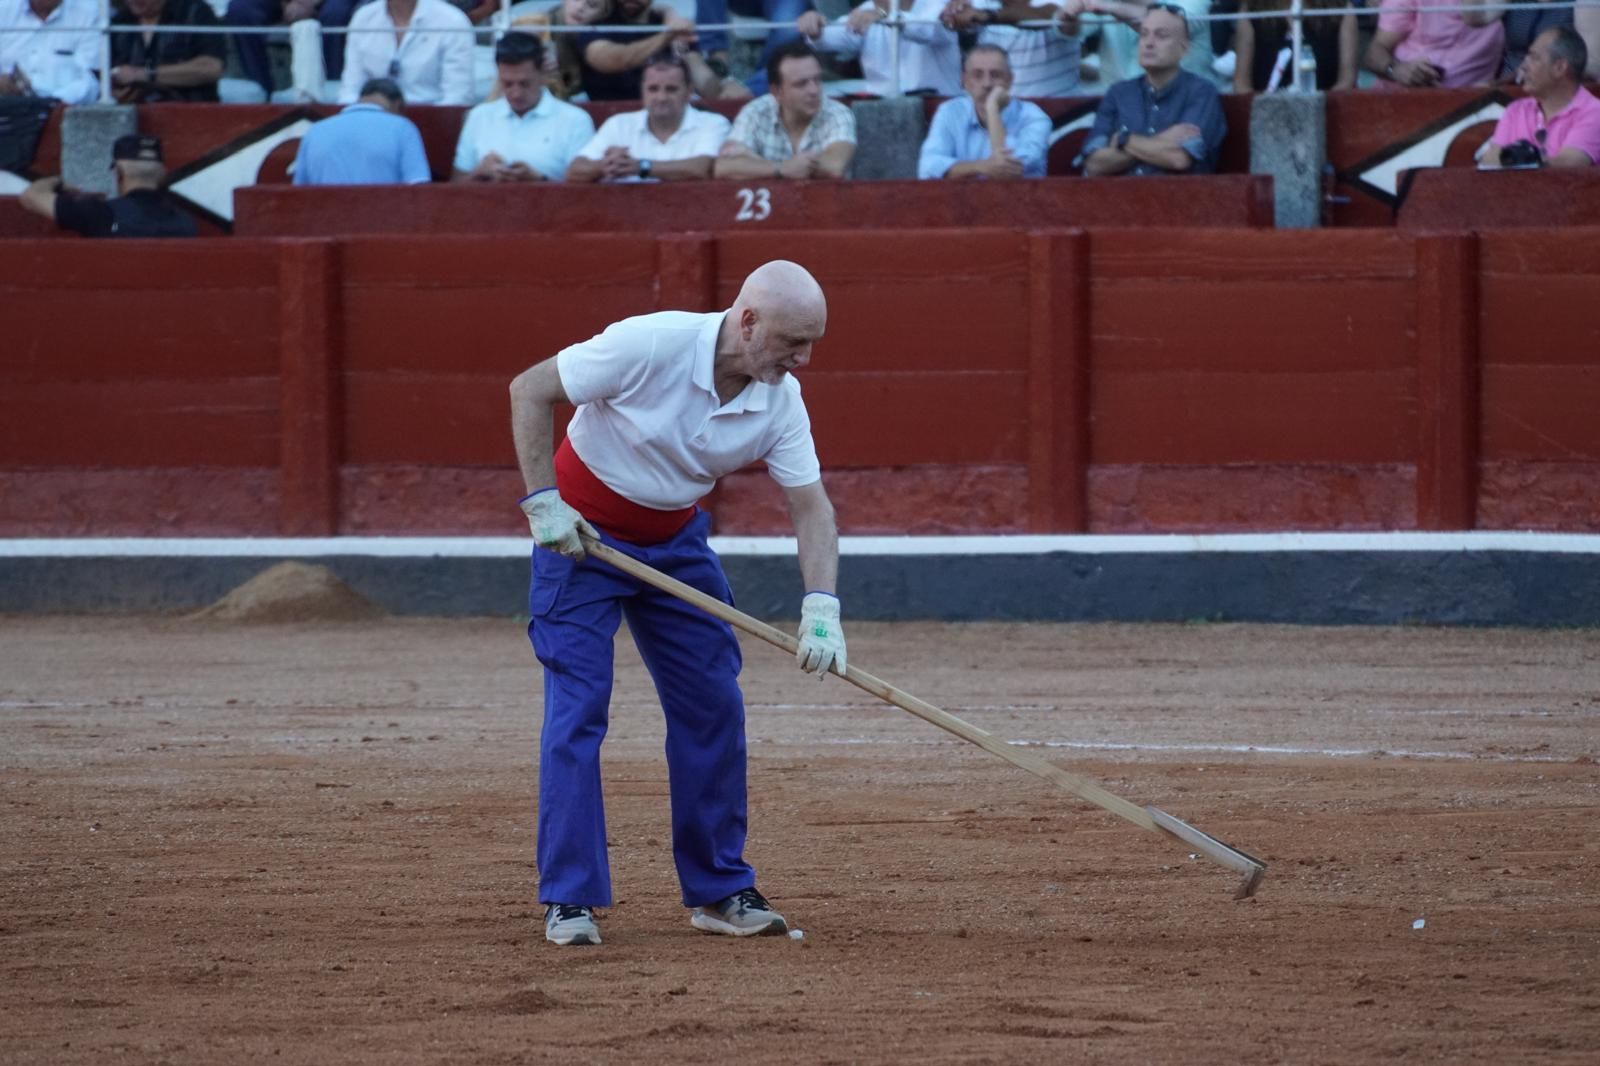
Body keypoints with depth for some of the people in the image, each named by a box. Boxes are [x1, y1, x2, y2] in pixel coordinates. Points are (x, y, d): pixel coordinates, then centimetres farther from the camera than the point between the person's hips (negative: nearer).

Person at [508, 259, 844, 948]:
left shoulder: (781, 400, -14)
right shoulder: (649, 346, -29)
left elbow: (810, 505, -11)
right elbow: (530, 391, -20)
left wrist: (820, 607, -26)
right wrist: (543, 500, -23)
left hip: (675, 543, 5)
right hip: (582, 531, -5)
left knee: (713, 706, 4)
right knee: (576, 707, -10)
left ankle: (719, 890, 15)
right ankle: (569, 901, -5)